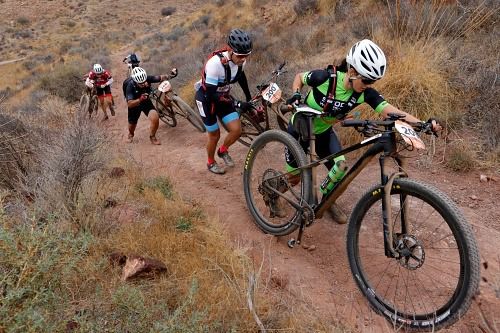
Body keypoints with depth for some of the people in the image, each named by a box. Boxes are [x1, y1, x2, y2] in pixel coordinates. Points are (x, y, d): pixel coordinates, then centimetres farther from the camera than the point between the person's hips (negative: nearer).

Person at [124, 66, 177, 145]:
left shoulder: (147, 79, -28)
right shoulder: (130, 86, -34)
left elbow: (160, 78, -37)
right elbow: (129, 104, -38)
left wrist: (170, 75, -57)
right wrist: (140, 100, -56)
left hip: (146, 102, 1)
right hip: (134, 105, -1)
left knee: (155, 118, -24)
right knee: (132, 124, 16)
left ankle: (152, 137, 4)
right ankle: (130, 135, 56)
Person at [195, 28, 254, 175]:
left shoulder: (240, 60, -16)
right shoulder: (215, 63, -36)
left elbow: (241, 77, 7)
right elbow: (211, 94, -34)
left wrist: (249, 98, 16)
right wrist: (237, 104, -37)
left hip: (222, 96, 5)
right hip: (206, 98, -5)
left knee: (236, 130, -4)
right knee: (214, 134, 5)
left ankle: (223, 151, 28)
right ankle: (211, 163, 33)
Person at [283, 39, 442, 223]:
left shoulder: (365, 92, -21)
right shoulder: (324, 77, -30)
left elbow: (390, 110, -31)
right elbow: (299, 77, -10)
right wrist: (296, 94, -28)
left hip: (323, 131, 4)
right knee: (294, 177, 2)